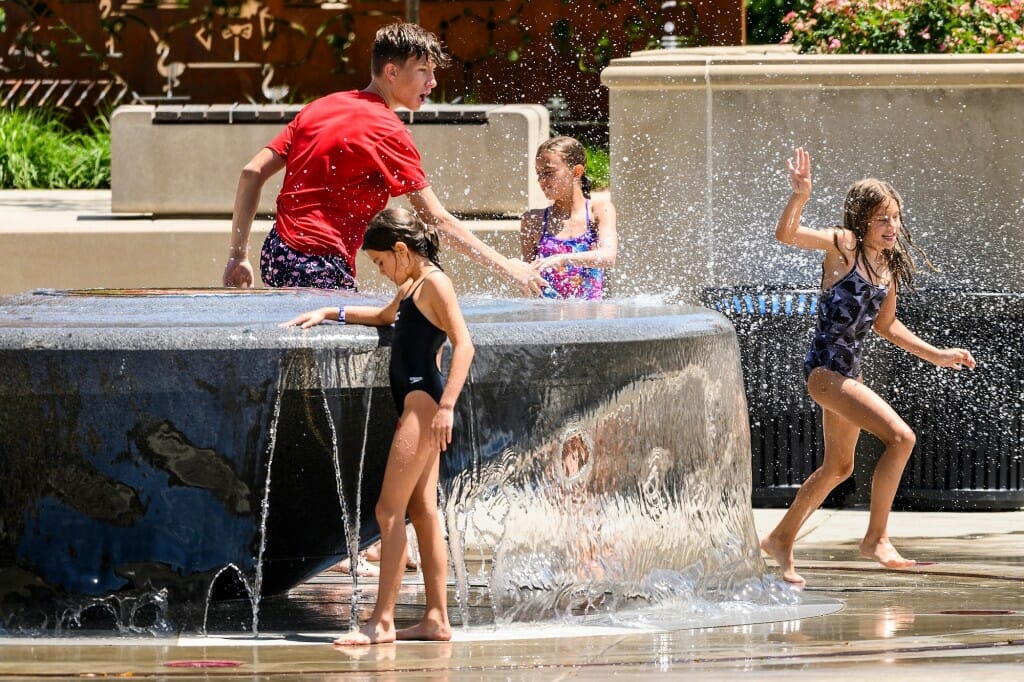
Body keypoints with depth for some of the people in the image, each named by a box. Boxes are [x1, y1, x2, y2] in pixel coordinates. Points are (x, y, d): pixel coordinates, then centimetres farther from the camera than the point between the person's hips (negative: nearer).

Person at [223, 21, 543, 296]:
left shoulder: (319, 108, 14)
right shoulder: (388, 131, -9)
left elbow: (252, 173, 11)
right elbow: (436, 219, -10)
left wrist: (238, 255, 14)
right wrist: (504, 265, -5)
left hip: (276, 256, 9)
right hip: (320, 269, -9)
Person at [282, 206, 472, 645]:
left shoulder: (434, 282, -10)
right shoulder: (412, 288, 20)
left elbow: (463, 344, -20)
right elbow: (386, 316, 41)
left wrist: (446, 406, -27)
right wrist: (329, 314, 35)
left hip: (423, 399, -10)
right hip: (415, 405, 10)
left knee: (390, 509, -12)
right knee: (421, 511, 8)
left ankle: (382, 621, -15)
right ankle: (437, 618, 8)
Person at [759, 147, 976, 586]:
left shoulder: (889, 265, 8)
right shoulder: (844, 245, -13)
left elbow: (885, 325, 21)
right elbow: (786, 235, -28)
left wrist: (935, 355, 20)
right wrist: (800, 196, -44)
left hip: (848, 372, 9)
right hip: (825, 368, -9)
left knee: (838, 468, 21)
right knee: (900, 437, -19)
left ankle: (781, 539, 37)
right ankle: (876, 538, -11)